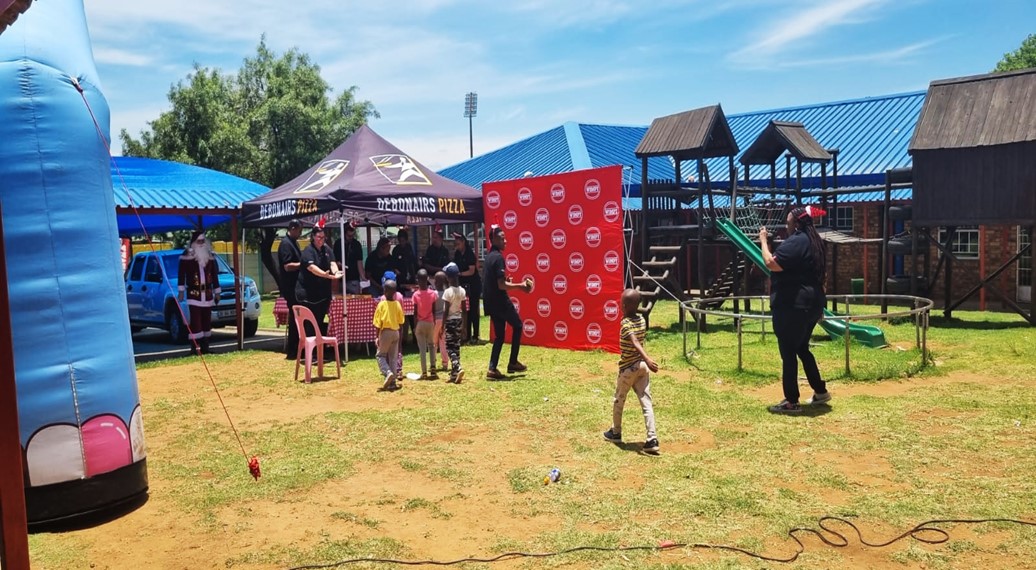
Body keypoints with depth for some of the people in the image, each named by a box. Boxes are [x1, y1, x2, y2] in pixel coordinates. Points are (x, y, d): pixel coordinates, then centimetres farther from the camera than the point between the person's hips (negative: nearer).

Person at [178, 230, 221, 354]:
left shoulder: (210, 255, 14)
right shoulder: (187, 255, -1)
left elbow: (215, 275, 18)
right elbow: (181, 274, -2)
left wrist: (217, 292, 16)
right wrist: (181, 290, -7)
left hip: (207, 294, 5)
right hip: (193, 293, -5)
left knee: (206, 321, 7)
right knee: (195, 321, -9)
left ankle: (205, 346, 13)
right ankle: (195, 348, -9)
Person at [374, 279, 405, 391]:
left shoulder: (382, 304, -12)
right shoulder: (397, 304, 0)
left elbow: (378, 323, -9)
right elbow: (400, 321, 5)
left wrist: (377, 337, -1)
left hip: (385, 332, -4)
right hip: (395, 332, 4)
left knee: (381, 355, 11)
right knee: (393, 357, 10)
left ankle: (388, 373, -14)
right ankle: (392, 382, 10)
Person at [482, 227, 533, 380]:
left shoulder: (489, 256, 13)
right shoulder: (498, 257, -16)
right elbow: (501, 285, -22)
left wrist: (507, 281, 22)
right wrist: (519, 286, -15)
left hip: (492, 302, 8)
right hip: (501, 302, -8)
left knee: (499, 335, 11)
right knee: (517, 325, 10)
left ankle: (492, 368, 3)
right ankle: (513, 363, 12)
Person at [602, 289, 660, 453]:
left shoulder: (625, 324, -18)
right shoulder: (641, 319, 3)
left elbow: (635, 343, -33)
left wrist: (647, 358, -45)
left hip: (628, 367, -5)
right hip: (642, 366, 5)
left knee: (618, 401, 16)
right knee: (646, 403, 1)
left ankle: (616, 433, 32)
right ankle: (652, 439, -6)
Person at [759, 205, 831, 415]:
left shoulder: (795, 242, -16)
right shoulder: (814, 242, 16)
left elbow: (771, 263, -24)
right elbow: (823, 275, 23)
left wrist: (763, 240, -11)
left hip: (792, 306, -10)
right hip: (811, 303, 10)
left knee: (788, 352, -3)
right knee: (802, 348, 21)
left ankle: (791, 402, 1)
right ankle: (820, 391, 27)